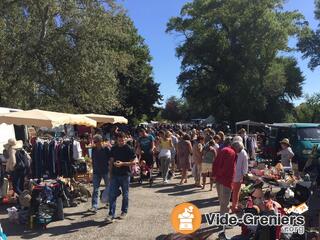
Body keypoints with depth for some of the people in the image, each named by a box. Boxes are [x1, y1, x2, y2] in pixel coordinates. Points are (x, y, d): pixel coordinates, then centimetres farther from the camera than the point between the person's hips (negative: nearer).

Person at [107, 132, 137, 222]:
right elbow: (111, 161, 13)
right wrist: (110, 173, 11)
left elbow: (135, 162, -11)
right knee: (112, 195, -3)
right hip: (115, 175, 3)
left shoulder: (129, 149, -8)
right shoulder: (113, 149, 6)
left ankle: (124, 212, 27)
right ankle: (111, 215, 1)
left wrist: (122, 163, -19)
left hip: (125, 175, -3)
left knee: (125, 195, 10)